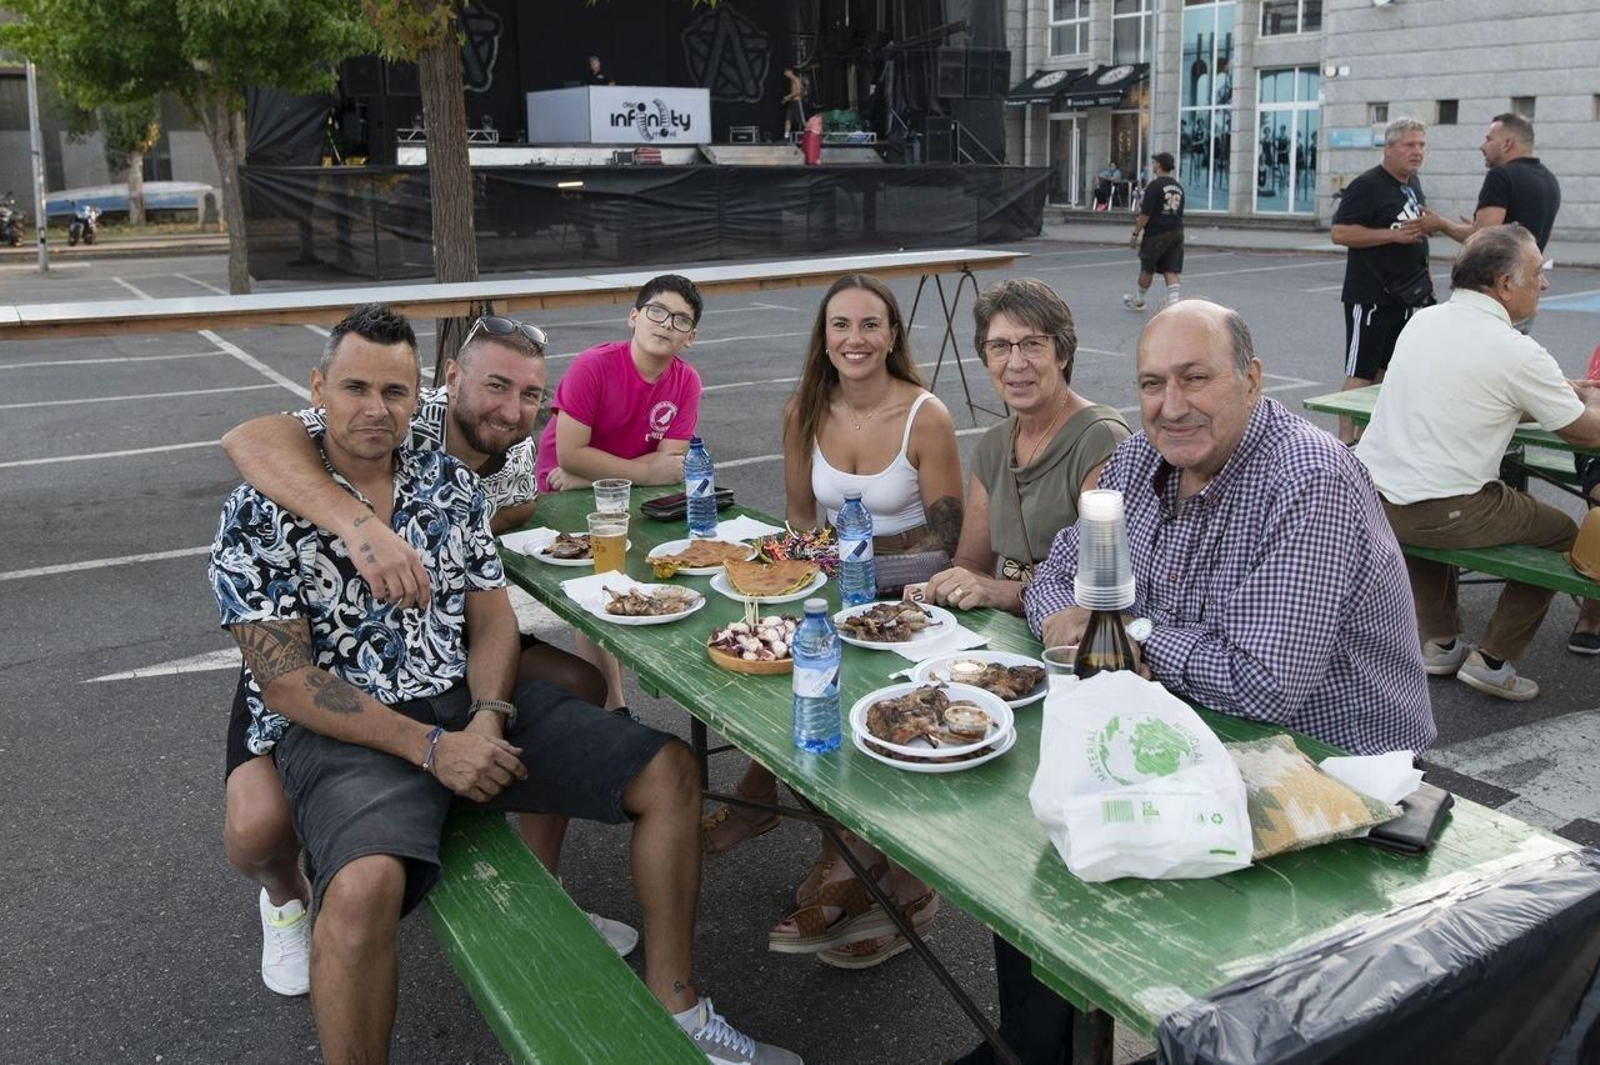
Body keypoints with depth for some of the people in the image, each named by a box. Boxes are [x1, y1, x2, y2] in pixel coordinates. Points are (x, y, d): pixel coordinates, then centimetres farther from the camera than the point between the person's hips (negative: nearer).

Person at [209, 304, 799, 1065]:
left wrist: (487, 720, -13)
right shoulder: (259, 513, -7)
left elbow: (491, 618, 7)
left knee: (669, 774, -5)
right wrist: (429, 746, -19)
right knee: (365, 886, -37)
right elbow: (285, 681, -12)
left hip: (472, 701, 5)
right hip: (344, 728, -5)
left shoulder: (452, 483, 7)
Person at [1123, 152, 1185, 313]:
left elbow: (1145, 214, -15)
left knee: (1147, 269, 10)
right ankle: (1173, 303, -9)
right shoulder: (1178, 187, 12)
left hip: (1156, 233, -6)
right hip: (1177, 232, 6)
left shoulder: (1155, 186, -11)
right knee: (1171, 271, 3)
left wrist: (1135, 233, -8)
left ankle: (1139, 301, 26)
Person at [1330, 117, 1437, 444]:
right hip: (1370, 297, -8)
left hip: (1405, 296, 9)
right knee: (1360, 373, -8)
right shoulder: (1367, 186, -12)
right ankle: (1346, 441, -6)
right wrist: (1395, 234, -22)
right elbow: (1340, 233, -19)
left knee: (1385, 371, 12)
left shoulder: (1413, 184, 15)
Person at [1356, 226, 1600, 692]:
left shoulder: (1423, 321, 9)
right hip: (1442, 515, -6)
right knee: (1562, 533, 16)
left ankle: (1440, 643, 35)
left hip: (1369, 496, 7)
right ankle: (1493, 661, 18)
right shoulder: (1517, 352, -11)